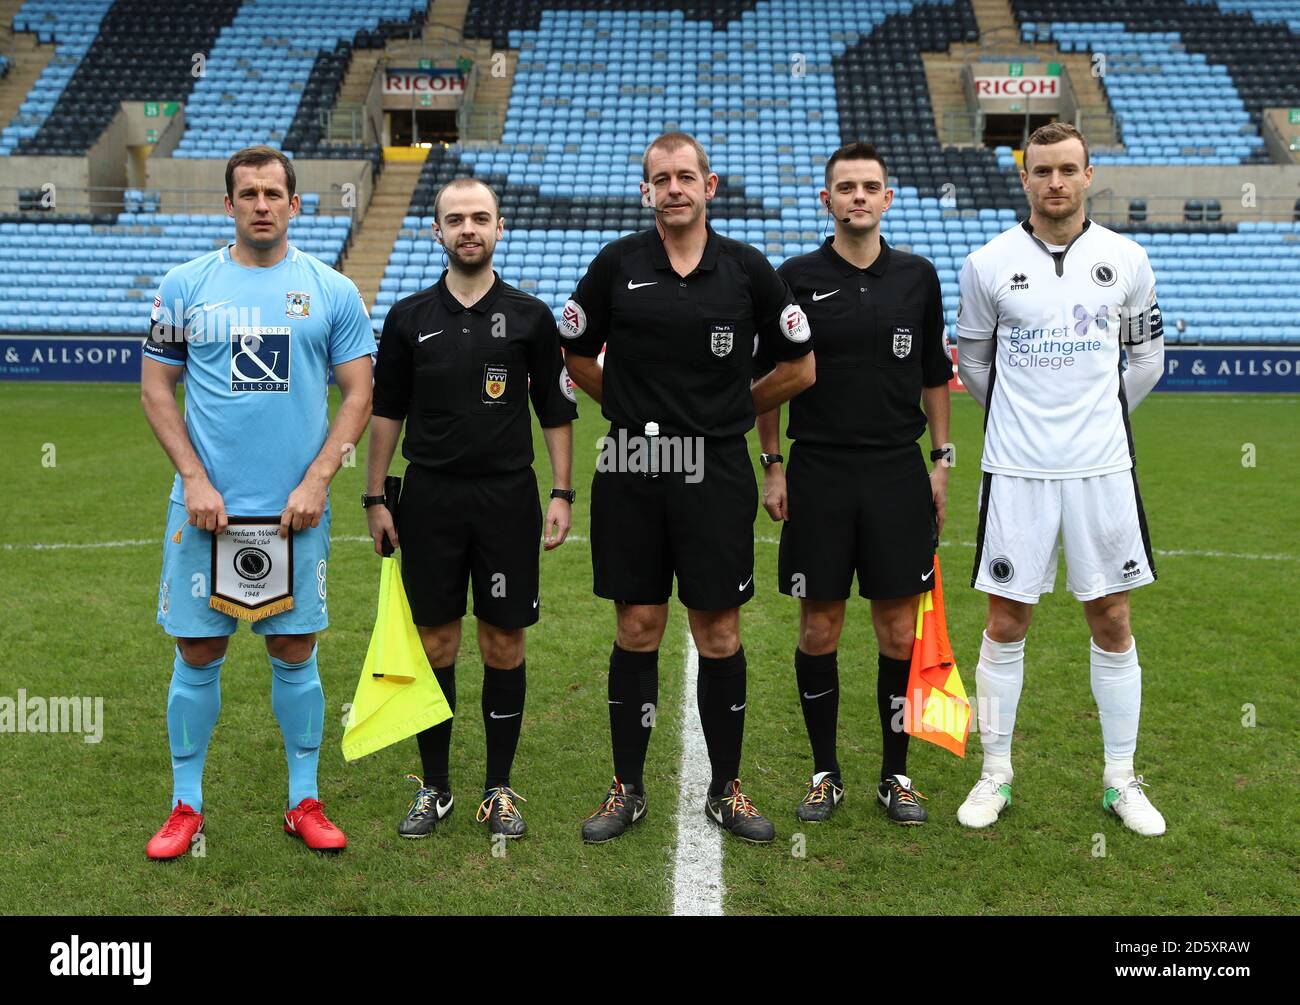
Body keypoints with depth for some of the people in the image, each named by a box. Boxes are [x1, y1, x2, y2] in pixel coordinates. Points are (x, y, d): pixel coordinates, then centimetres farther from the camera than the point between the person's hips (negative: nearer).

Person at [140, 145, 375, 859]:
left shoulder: (333, 291, 3)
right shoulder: (185, 285, 4)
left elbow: (357, 393, 3)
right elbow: (156, 386, 5)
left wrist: (316, 481, -8)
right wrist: (193, 477, -6)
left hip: (295, 507, 0)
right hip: (206, 504, 0)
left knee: (294, 653, 7)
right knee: (198, 653, 6)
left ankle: (304, 802, 20)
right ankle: (185, 806, 20)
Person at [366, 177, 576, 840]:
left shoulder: (530, 317, 2)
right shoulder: (409, 318, 5)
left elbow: (556, 412, 5)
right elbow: (386, 411, 8)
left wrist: (562, 494, -2)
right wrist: (375, 499, 4)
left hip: (507, 498, -1)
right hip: (429, 499, 1)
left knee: (504, 643, 4)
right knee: (435, 642, 6)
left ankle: (499, 789, 17)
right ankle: (434, 787, 19)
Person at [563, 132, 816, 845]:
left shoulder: (747, 268, 2)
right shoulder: (617, 264, 2)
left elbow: (800, 365, 8)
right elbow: (575, 353, 13)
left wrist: (733, 409, 10)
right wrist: (635, 411, 11)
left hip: (717, 473, 0)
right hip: (631, 473, 0)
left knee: (719, 634, 4)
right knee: (637, 630, 7)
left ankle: (726, 789, 19)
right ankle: (627, 789, 19)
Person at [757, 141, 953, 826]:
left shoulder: (917, 277, 6)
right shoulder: (796, 279, 1)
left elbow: (935, 377, 12)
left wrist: (941, 461, 8)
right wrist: (772, 466, 0)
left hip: (898, 473, 1)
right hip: (817, 475, -1)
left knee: (898, 632, 4)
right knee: (818, 629, 4)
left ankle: (895, 774, 19)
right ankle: (825, 773, 19)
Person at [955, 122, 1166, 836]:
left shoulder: (1125, 259, 3)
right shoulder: (988, 264, -1)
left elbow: (1146, 357, 14)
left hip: (1102, 467, 1)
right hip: (1016, 469, -1)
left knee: (1112, 622, 7)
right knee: (1006, 623, 4)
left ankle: (1120, 779, 21)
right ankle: (996, 774, 18)